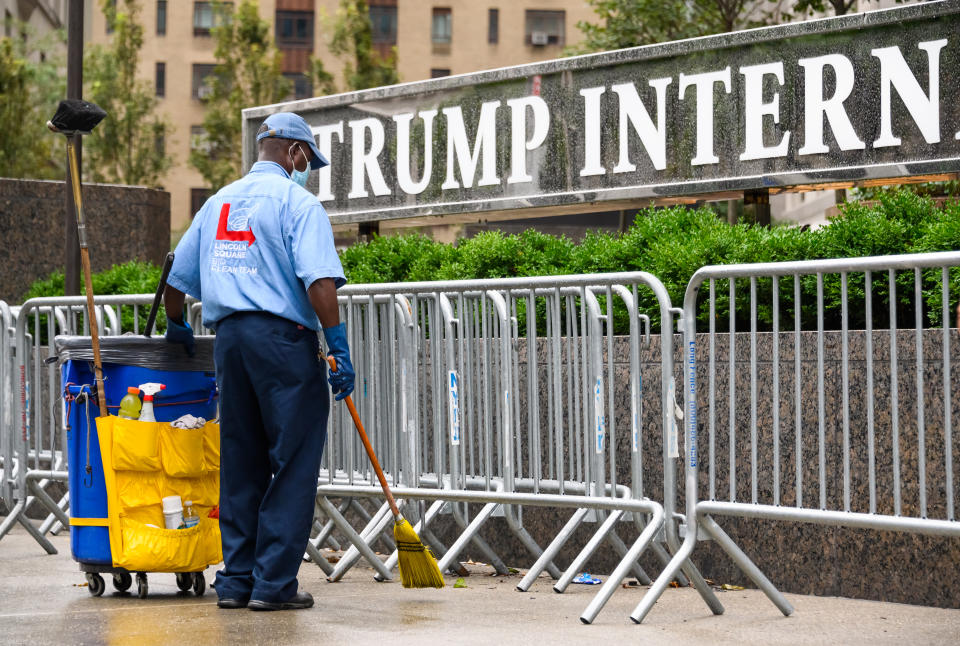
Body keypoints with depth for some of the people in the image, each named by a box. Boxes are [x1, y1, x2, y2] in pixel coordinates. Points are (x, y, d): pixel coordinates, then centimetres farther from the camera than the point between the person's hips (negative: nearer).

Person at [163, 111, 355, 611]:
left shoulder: (219, 202, 18)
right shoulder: (296, 201, -4)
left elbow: (176, 276, 24)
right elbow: (319, 280, -17)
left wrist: (176, 326, 41)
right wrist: (339, 348, -16)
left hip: (228, 338, 7)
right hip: (283, 338, -7)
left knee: (240, 463, 12)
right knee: (293, 464, -2)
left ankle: (236, 580, 12)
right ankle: (273, 583, -4)